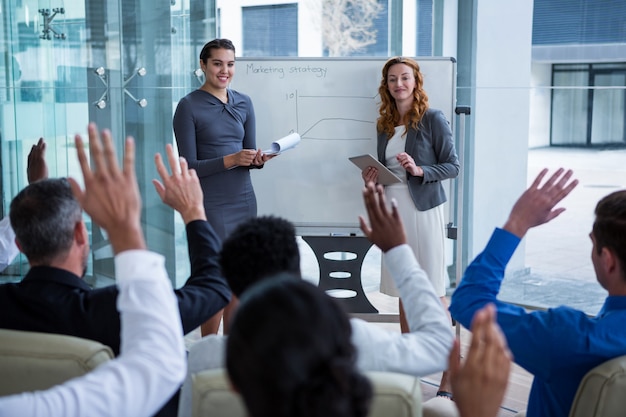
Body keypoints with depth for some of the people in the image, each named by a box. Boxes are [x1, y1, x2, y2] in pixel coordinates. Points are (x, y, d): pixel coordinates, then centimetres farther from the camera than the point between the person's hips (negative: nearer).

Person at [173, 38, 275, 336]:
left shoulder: (244, 103, 9)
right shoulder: (189, 106, -5)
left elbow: (249, 154, 12)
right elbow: (189, 166, -9)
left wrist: (258, 160, -11)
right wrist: (230, 160, -21)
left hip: (244, 199, 5)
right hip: (210, 205, -5)